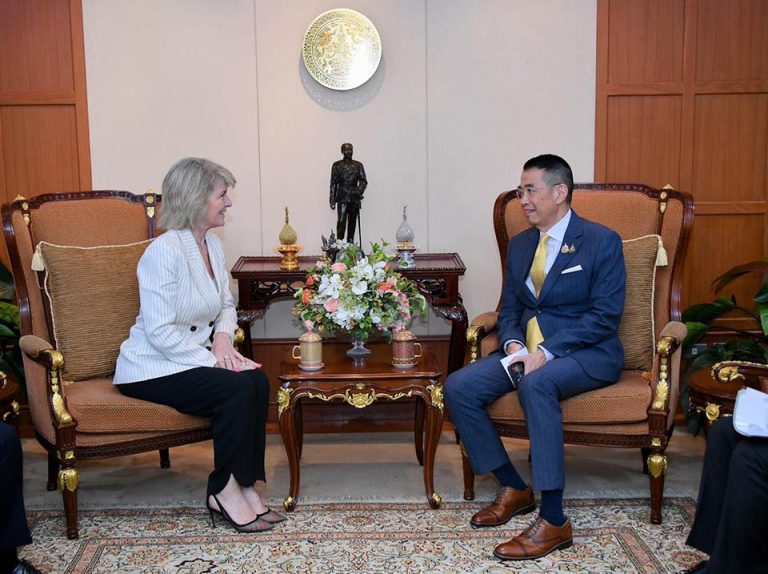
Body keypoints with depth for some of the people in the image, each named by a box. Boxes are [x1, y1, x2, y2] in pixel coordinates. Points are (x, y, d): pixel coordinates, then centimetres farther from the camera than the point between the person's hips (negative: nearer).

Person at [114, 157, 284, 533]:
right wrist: (213, 360, -23)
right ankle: (224, 491, -9)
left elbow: (226, 305, 16)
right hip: (151, 368, -8)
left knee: (258, 382, -16)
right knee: (237, 389, -25)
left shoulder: (212, 245, 5)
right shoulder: (164, 251, -21)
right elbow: (159, 332, -24)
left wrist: (222, 338, -5)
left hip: (194, 358, 8)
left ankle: (244, 483, -7)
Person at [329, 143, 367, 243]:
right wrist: (332, 200, -1)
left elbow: (363, 181, 3)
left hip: (354, 198, 2)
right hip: (342, 198, -2)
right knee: (341, 221, -13)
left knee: (352, 222, 4)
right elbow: (333, 183, 5)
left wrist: (359, 190, -18)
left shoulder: (358, 165, 10)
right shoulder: (337, 165, 6)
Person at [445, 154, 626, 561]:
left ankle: (553, 521, -32)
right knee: (458, 387, -16)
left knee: (537, 383, -39)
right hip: (528, 349, 7)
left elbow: (605, 315, -13)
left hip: (586, 353, -6)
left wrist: (546, 352, -23)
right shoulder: (519, 245, 13)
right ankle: (514, 488, -1)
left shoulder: (602, 242, -6)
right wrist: (513, 344, -9)